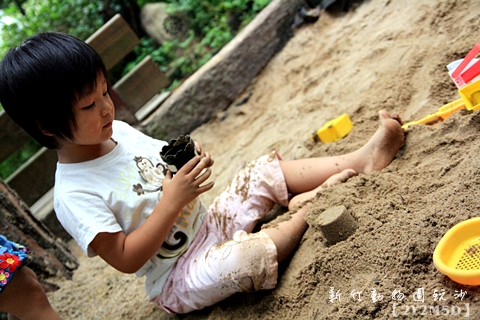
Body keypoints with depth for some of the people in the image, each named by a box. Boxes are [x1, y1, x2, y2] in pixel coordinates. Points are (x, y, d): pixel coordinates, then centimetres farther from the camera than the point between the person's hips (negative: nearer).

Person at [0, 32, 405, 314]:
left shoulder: (119, 131, -1)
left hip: (209, 225, 8)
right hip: (175, 279, -7)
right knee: (248, 255, -36)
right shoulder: (74, 196, -22)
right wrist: (173, 200, -30)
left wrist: (191, 161, -11)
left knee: (266, 169, -3)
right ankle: (305, 213, -12)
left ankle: (364, 160, -4)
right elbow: (125, 259, -24)